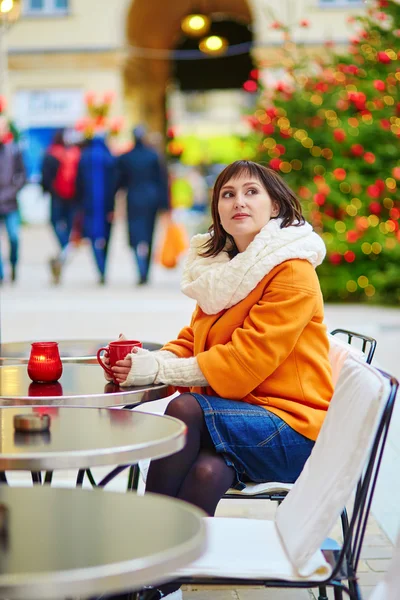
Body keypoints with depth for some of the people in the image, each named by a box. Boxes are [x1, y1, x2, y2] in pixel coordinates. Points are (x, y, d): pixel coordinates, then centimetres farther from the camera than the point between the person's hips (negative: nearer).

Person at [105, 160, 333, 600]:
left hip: (291, 426, -6)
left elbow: (247, 359, -19)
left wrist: (159, 370, -23)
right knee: (208, 471, -30)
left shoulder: (292, 272, -12)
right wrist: (149, 360, -9)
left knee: (184, 410, -28)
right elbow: (193, 341, 13)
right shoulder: (221, 267, 14)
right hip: (239, 419, 6)